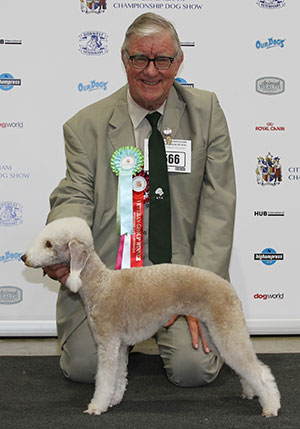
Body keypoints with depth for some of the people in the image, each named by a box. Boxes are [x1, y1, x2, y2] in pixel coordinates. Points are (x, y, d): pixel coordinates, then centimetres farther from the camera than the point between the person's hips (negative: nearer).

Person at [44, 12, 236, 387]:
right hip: (102, 269, 1)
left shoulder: (206, 113, 3)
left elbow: (217, 206, -2)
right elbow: (76, 197, -1)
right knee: (82, 365, -14)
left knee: (193, 367, -17)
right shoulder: (87, 124, 4)